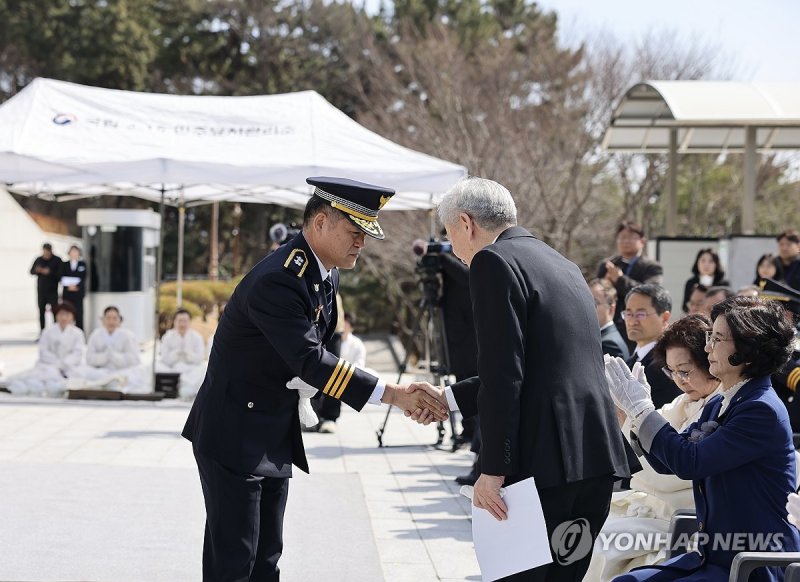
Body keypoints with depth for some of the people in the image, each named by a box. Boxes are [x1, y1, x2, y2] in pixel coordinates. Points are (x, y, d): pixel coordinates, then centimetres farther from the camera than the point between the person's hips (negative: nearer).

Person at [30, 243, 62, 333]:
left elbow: (60, 274, -9)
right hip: (41, 290, 3)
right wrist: (36, 270, -10)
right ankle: (42, 331, 11)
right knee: (41, 310, 6)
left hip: (52, 290, -3)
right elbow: (31, 271, 12)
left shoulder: (57, 260, -2)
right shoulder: (39, 260, 8)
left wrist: (50, 272, -23)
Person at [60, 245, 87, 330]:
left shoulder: (82, 265, 8)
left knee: (78, 314, -4)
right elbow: (62, 278, 4)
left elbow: (83, 278, 0)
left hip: (78, 292, -1)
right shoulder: (64, 265, 12)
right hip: (67, 293, 1)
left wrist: (76, 286, -14)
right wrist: (69, 286, -12)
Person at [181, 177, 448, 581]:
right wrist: (392, 394, -34)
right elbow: (310, 361, -31)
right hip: (233, 436, -9)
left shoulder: (325, 273, 4)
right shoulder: (277, 280, -25)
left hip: (277, 438, 9)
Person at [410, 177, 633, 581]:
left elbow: (504, 374, -15)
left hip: (545, 460, -9)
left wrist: (493, 471, -14)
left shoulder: (493, 262, -6)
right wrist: (449, 398, 31)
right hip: (595, 457, 9)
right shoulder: (561, 264, 21)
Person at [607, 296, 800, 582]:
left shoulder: (763, 411, -17)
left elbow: (689, 462, -22)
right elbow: (667, 462, 13)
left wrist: (640, 406, -14)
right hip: (713, 556, 9)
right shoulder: (718, 405, 12)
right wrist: (634, 408, 1)